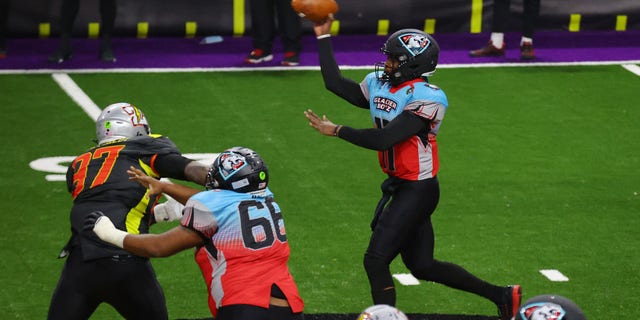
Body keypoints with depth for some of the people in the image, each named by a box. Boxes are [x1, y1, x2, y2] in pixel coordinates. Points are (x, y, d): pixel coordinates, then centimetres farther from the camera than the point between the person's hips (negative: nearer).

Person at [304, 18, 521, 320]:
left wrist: (337, 131, -19)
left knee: (376, 260, -9)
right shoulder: (379, 85, 5)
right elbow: (335, 83, 12)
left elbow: (385, 139, -25)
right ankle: (501, 295, 27)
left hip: (418, 190, -9)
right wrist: (323, 37, 11)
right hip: (400, 187, 9)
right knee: (422, 266, 15)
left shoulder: (426, 98, -20)